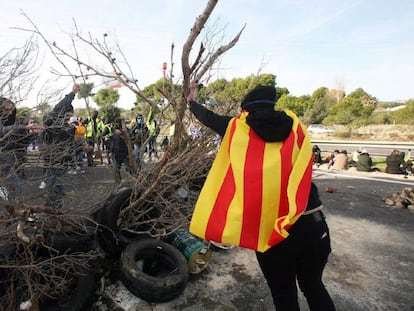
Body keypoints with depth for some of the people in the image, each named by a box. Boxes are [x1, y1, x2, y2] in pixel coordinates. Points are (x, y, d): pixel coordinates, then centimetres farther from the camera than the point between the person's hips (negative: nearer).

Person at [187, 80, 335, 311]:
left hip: (271, 229, -3)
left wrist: (192, 101, 35)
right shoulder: (293, 125, 6)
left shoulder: (239, 128, 0)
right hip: (313, 223, 3)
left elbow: (209, 118, 16)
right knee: (314, 287, 25)